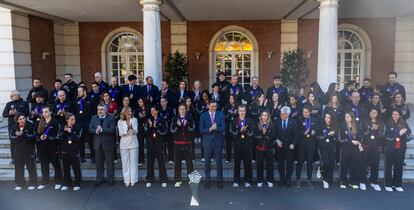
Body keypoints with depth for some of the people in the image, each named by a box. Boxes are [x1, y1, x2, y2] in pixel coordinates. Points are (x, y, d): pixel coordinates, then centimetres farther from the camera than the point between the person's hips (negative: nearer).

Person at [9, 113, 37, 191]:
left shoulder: (30, 125, -9)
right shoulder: (14, 127, 3)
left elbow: (33, 136, -14)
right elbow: (11, 136, 3)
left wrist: (23, 134, -24)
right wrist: (17, 135, -16)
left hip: (29, 149, -4)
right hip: (18, 150, 4)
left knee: (31, 166, 2)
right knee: (19, 167, 9)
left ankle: (32, 183, 13)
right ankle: (20, 183, 22)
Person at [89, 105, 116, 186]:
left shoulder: (110, 118, -5)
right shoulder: (93, 118, 8)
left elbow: (112, 130, -16)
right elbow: (90, 129, 1)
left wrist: (102, 130, -24)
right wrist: (96, 131, -19)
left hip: (107, 143, -3)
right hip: (97, 143, 4)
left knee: (109, 162, 6)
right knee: (99, 163, 12)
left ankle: (110, 179, 17)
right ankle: (99, 179, 24)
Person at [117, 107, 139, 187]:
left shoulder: (134, 120, 4)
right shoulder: (120, 121, 3)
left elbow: (136, 131, -5)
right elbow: (120, 133, -5)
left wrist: (132, 128, -25)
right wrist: (127, 130, -22)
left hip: (133, 143, 0)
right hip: (124, 144, 0)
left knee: (133, 162, 3)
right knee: (125, 162, 4)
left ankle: (133, 180, 11)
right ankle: (126, 180, 12)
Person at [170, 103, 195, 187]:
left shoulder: (190, 118, 4)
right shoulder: (175, 119, 7)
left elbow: (193, 128, -7)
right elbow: (171, 130, -1)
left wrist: (186, 125, -24)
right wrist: (177, 125, -18)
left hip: (188, 143, -1)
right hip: (177, 143, 1)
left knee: (189, 161, 1)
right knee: (177, 162, 4)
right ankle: (177, 180, 13)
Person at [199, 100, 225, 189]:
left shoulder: (221, 115, 2)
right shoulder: (203, 116, 0)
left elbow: (223, 128, -4)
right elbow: (201, 130, -5)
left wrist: (216, 128, -24)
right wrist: (210, 129, -20)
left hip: (218, 141, 0)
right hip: (207, 141, 0)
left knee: (219, 162, 5)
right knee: (207, 162, 8)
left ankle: (219, 180, 18)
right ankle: (207, 180, 22)